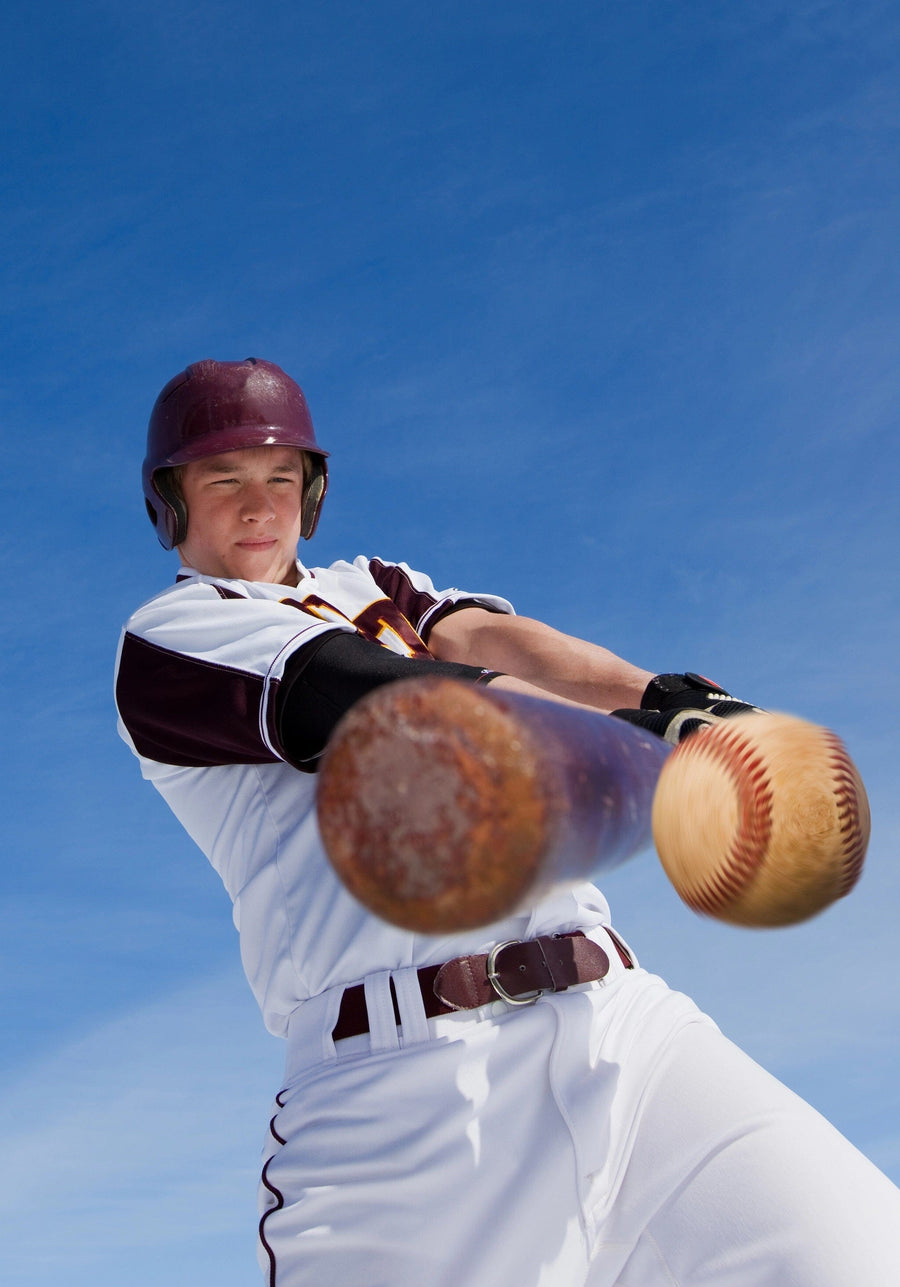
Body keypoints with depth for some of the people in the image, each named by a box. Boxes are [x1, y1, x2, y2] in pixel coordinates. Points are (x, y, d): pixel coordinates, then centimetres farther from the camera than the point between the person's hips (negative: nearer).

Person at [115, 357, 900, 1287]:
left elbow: (484, 636, 6)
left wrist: (666, 699, -15)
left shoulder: (373, 584, 28)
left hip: (616, 1019, 4)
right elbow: (386, 700, -9)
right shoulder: (167, 635, 9)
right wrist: (645, 736, -22)